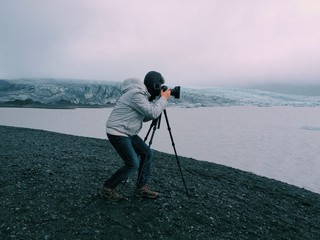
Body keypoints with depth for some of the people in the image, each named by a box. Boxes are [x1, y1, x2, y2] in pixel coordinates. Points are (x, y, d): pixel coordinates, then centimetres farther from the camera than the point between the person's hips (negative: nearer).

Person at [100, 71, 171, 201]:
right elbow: (153, 113, -25)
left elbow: (146, 116, 13)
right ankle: (107, 189, 7)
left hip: (128, 132, 10)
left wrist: (160, 100, 4)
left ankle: (141, 187, 17)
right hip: (117, 132, -10)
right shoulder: (136, 94, -21)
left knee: (147, 153, 6)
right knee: (133, 164, -11)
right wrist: (164, 99, -10)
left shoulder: (142, 94, 10)